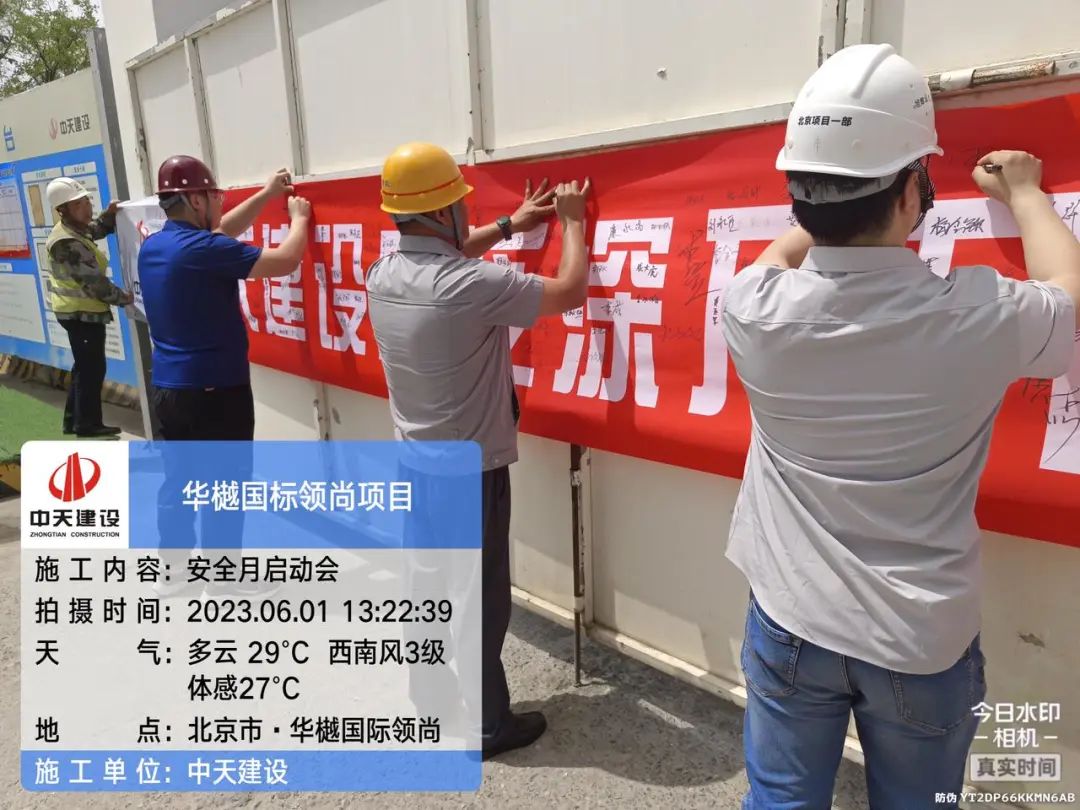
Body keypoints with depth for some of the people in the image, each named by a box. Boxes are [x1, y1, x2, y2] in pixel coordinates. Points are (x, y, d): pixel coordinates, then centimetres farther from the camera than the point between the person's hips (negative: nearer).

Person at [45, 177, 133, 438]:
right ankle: (87, 424, 7)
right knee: (92, 368, -2)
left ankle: (73, 420, 27)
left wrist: (110, 214, 7)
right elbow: (93, 281, -25)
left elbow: (96, 230, 27)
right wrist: (124, 298, -12)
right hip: (81, 312, -10)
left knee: (85, 367, 18)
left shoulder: (76, 228, 7)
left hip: (80, 310, 10)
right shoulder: (67, 243, -25)